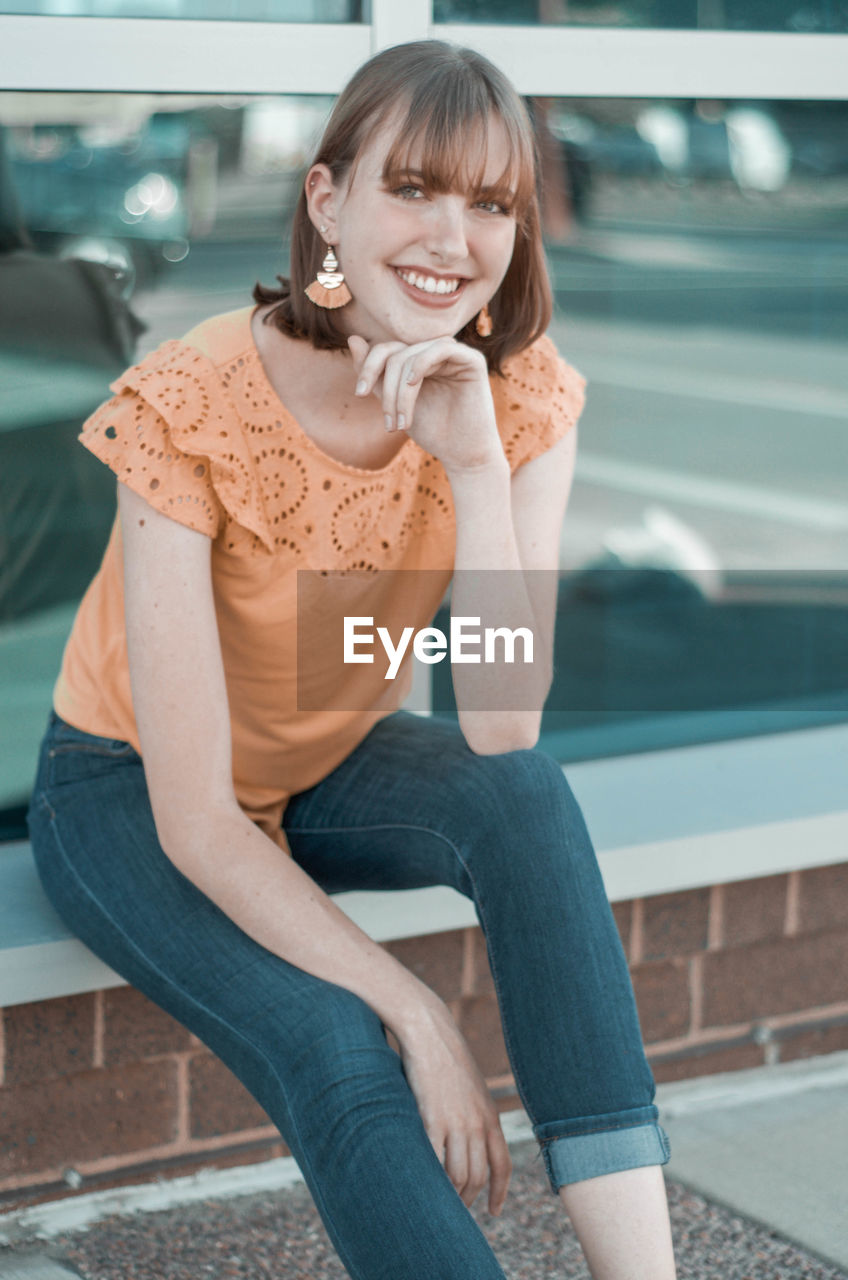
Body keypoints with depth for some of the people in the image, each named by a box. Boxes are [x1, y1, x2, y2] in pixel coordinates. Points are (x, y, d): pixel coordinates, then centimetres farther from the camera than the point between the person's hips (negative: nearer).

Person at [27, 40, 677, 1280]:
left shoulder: (524, 398, -17)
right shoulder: (188, 411, -29)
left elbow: (503, 735, -27)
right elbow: (197, 827, -29)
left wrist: (476, 462, -36)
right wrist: (416, 1013, -33)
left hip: (336, 768, 4)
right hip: (132, 793, -3)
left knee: (525, 796, -30)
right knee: (331, 1047, -32)